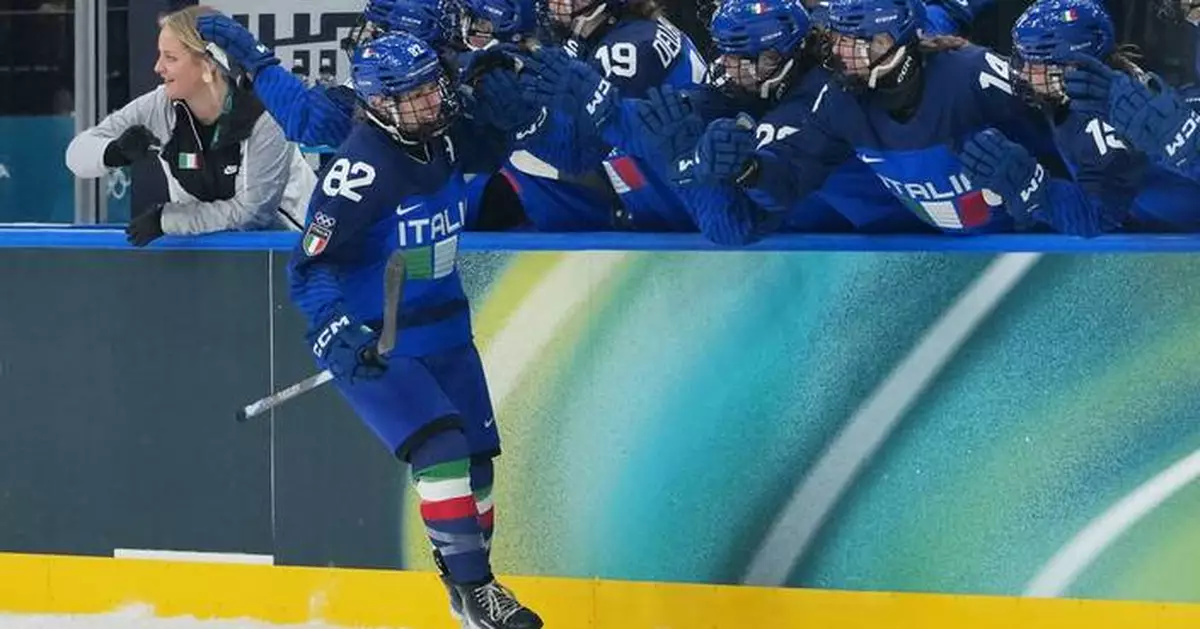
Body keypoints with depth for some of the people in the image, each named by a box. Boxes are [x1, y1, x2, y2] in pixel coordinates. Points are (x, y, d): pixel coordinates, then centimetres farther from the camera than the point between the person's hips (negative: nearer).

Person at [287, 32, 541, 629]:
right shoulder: (362, 168, -24)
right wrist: (339, 334, -37)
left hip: (442, 330, 8)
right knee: (440, 445, -23)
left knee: (477, 459, 11)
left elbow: (499, 147, 19)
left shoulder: (445, 138, -2)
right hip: (372, 343, -8)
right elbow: (310, 266, -22)